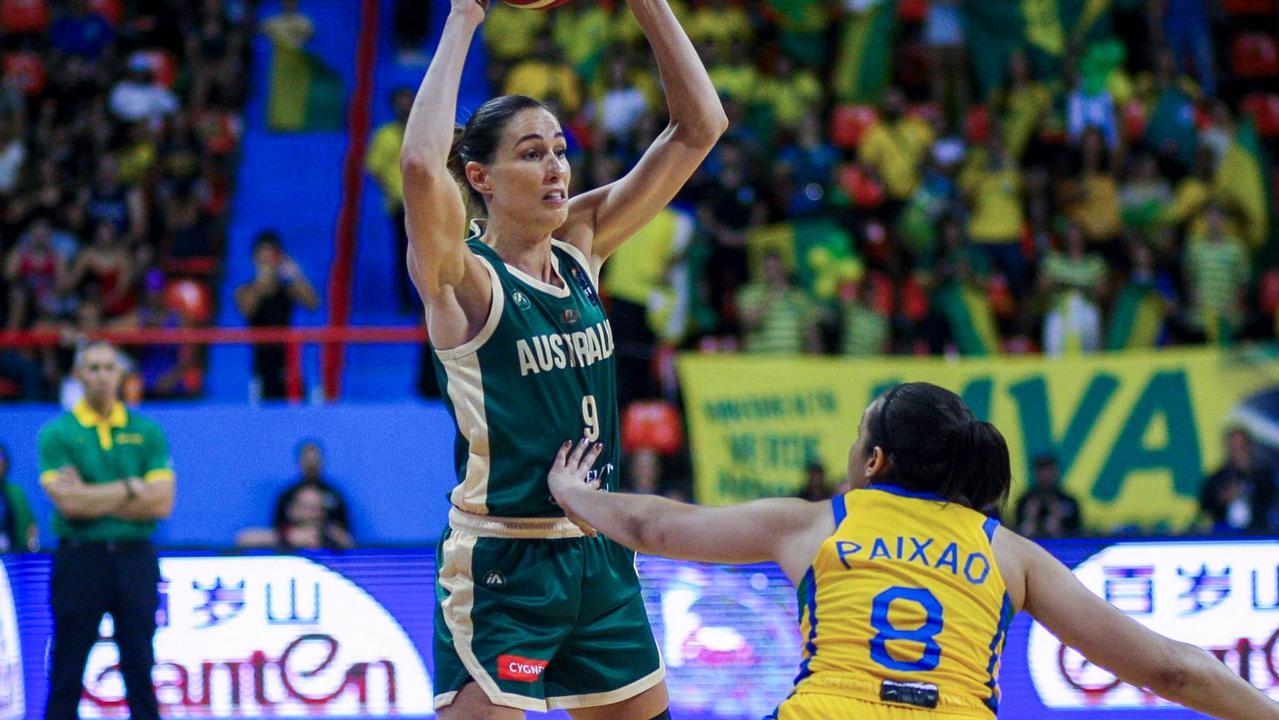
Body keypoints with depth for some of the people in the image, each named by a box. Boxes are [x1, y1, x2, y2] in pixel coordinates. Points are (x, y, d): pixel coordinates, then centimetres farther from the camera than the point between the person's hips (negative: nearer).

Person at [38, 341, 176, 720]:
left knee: (140, 672, 3)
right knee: (66, 678, 1)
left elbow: (161, 503, -4)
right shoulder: (57, 434, 0)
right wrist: (131, 489, -5)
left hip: (134, 558, 2)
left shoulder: (147, 432, 7)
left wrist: (93, 500, -9)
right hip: (79, 559, -2)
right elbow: (68, 503, -13)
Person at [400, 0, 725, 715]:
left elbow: (700, 127, 6)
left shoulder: (580, 247, 6)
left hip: (600, 557, 7)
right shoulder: (464, 279, -11)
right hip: (502, 569, -7)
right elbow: (420, 165, -32)